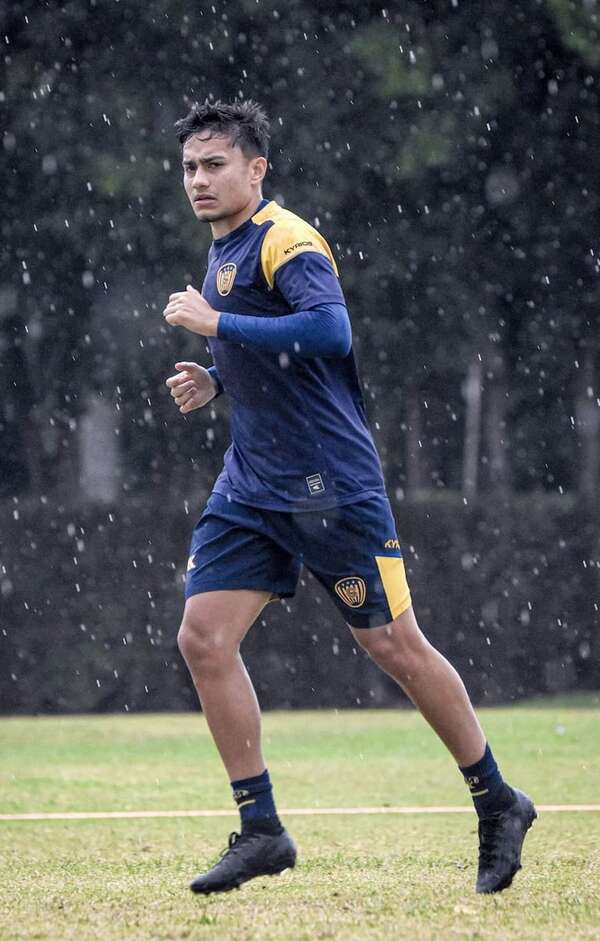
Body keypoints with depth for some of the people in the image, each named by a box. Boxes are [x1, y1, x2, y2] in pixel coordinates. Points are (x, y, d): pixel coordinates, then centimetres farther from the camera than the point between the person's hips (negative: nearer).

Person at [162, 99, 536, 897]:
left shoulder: (285, 241, -13)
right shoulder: (224, 252, 16)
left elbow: (330, 330, -30)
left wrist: (216, 324, -25)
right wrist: (215, 380, 11)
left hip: (331, 485, -9)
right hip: (253, 486, 9)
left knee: (393, 645, -2)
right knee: (203, 637, -4)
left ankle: (498, 805, 14)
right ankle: (261, 831, 1)